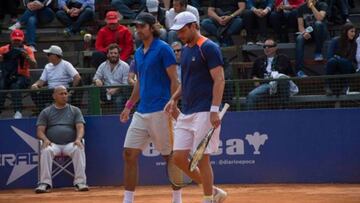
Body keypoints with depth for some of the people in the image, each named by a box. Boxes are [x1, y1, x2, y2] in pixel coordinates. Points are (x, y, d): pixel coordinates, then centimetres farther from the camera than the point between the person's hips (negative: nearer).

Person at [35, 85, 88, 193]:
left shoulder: (75, 110, 17)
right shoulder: (46, 112, 16)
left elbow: (80, 127, 5)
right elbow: (40, 131, 8)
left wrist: (78, 139, -17)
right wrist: (45, 140, -15)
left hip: (70, 144, 0)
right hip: (53, 144, 0)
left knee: (78, 149, -34)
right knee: (46, 151, -35)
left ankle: (80, 182, -36)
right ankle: (45, 183, -36)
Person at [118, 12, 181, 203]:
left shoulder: (163, 49, -6)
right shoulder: (138, 53, 16)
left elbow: (174, 80, -9)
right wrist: (129, 106, 18)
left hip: (160, 111, -7)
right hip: (141, 112, 7)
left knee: (170, 156, 1)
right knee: (129, 153, 1)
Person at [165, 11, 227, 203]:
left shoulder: (208, 48, -8)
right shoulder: (185, 50, 17)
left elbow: (219, 80, -14)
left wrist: (214, 110, -22)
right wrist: (174, 99, 12)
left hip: (204, 113, -9)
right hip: (186, 113, 9)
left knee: (202, 158, -8)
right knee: (178, 157, 3)